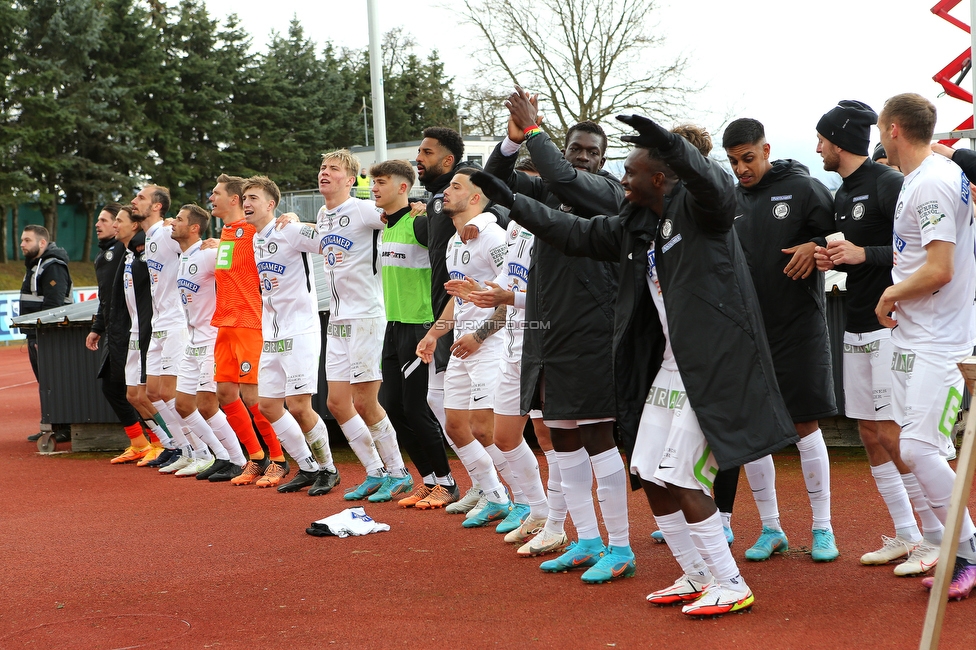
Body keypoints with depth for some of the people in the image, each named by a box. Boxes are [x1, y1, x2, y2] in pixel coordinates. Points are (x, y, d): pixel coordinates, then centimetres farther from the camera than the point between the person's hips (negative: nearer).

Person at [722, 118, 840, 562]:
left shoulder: (804, 188, -4)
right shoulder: (729, 201, 9)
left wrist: (816, 247, -22)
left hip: (798, 325, -4)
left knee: (805, 426, -1)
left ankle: (822, 529, 11)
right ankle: (771, 529, 16)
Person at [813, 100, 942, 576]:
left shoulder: (889, 184, -12)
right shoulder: (842, 196, 15)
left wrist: (863, 255, -24)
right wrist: (831, 259, 4)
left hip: (891, 326, -9)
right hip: (857, 329, 9)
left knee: (894, 436, -10)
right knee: (870, 435, 9)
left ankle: (938, 537, -1)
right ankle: (905, 536, 17)